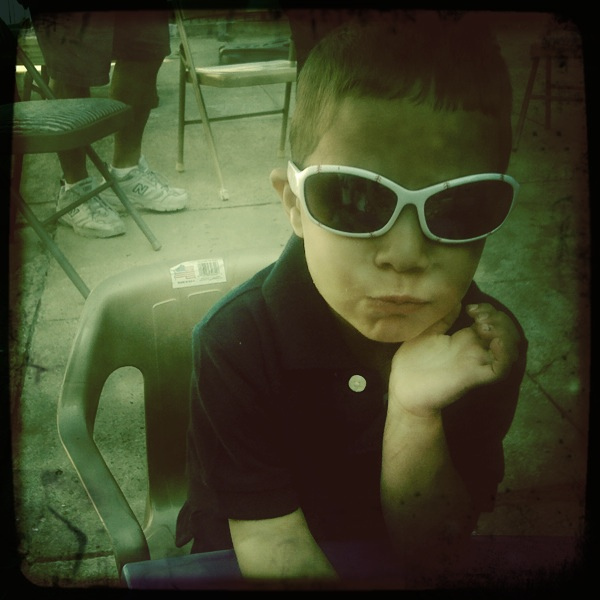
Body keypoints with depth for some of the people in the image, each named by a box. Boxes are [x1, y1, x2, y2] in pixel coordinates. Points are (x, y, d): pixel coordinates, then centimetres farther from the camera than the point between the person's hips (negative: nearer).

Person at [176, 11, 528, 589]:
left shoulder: (487, 345, -16)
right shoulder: (236, 343, -23)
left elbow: (427, 555, -12)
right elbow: (274, 546, -19)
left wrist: (413, 419, -29)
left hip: (396, 563, 2)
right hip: (240, 564, -1)